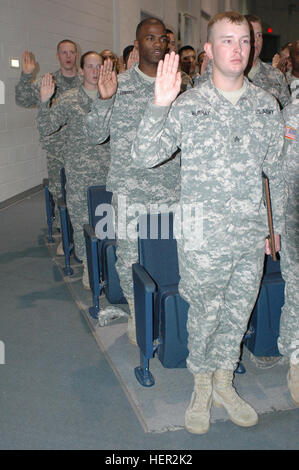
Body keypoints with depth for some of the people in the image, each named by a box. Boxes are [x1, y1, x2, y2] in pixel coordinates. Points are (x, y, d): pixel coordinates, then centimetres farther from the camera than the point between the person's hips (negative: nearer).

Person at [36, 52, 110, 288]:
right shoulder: (68, 99, 2)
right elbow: (45, 129, -1)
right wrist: (44, 101, -14)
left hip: (108, 171, 1)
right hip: (79, 173, -1)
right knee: (81, 220, 4)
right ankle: (88, 265, 21)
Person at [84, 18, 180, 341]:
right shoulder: (119, 85, 1)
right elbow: (95, 134, -3)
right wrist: (104, 99, -18)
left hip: (171, 188, 2)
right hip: (130, 189, -2)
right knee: (129, 254, 6)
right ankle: (136, 314, 28)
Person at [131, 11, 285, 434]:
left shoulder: (266, 104, 6)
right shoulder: (187, 106, -5)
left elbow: (277, 169, 12)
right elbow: (145, 157, -13)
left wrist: (279, 223, 13)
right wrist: (159, 105, -24)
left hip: (251, 234, 4)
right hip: (203, 235, -3)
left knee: (238, 311, 15)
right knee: (205, 313, 11)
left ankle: (223, 383, 38)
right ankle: (202, 387, 35)